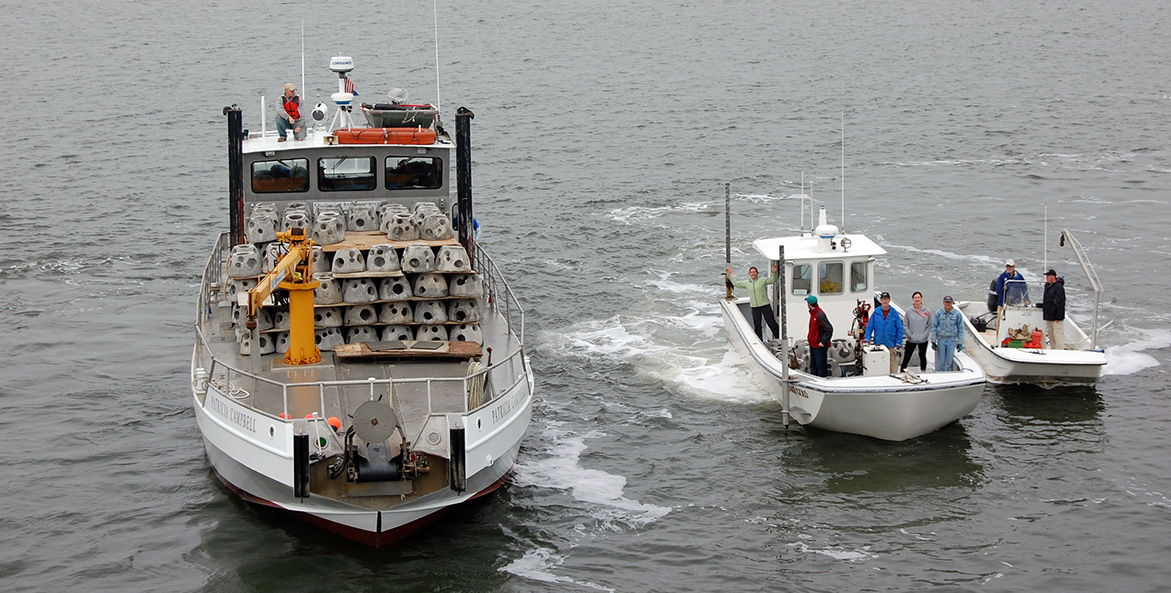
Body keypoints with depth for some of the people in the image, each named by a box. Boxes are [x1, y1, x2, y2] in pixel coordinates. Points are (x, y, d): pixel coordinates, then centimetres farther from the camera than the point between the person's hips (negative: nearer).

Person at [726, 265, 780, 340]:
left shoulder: (762, 280, -3)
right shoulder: (746, 283, 10)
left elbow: (772, 280, -11)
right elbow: (736, 283, 18)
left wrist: (774, 273, -29)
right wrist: (729, 275, 18)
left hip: (765, 306, -4)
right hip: (755, 307, 4)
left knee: (771, 323, -2)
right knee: (757, 326, 8)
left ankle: (779, 337, 6)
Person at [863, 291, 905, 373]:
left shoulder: (894, 314, 1)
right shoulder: (875, 313, 3)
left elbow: (900, 329, 2)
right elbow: (869, 327, 6)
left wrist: (898, 344, -3)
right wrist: (866, 340, -7)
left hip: (891, 346, -1)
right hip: (878, 345, 1)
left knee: (893, 369, -2)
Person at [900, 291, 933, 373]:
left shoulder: (927, 311, -2)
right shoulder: (909, 311, -3)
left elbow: (930, 325, 3)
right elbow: (905, 324, 1)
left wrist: (925, 334, -9)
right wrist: (909, 334, -10)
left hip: (923, 340, 1)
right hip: (911, 340, -1)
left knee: (923, 356, 15)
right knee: (906, 358, -3)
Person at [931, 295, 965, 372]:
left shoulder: (957, 314, 1)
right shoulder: (938, 313, 1)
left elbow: (960, 329, 6)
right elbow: (934, 327, 4)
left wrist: (960, 343, 3)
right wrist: (933, 341, 0)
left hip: (952, 340, 0)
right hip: (941, 339, 0)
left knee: (949, 361, 0)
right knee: (941, 361, 0)